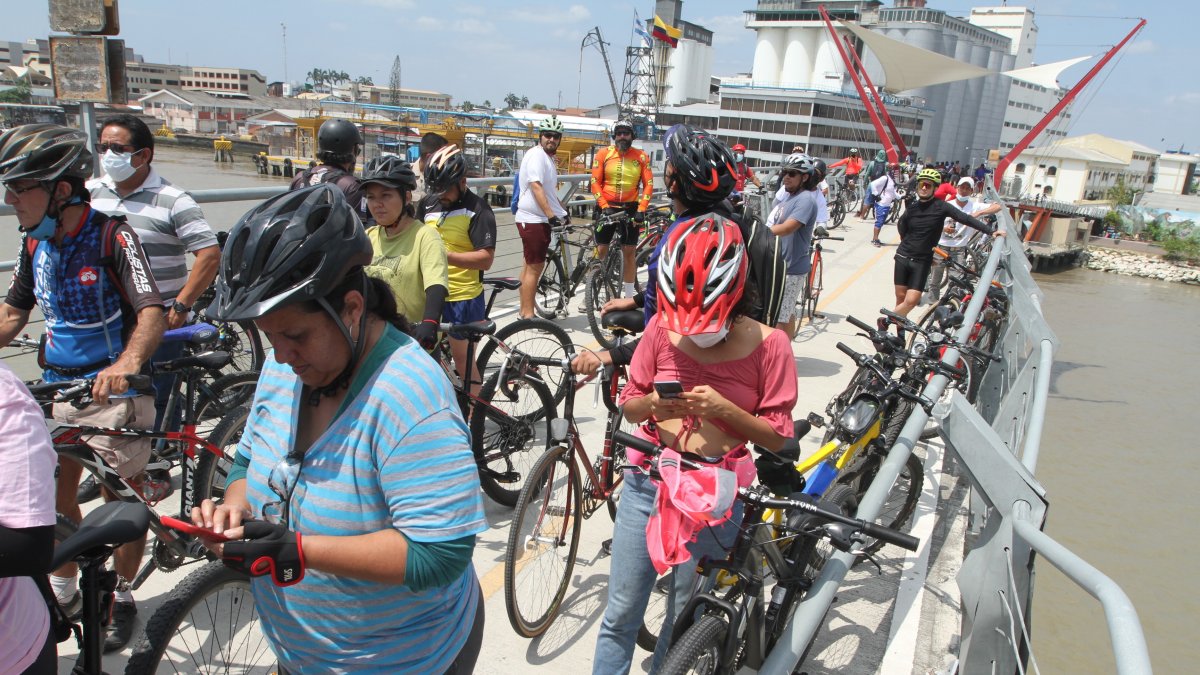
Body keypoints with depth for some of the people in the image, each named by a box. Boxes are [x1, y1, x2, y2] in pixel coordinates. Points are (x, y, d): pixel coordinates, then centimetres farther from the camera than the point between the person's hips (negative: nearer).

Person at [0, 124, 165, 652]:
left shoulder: (111, 236, -16)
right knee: (55, 491, 14)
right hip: (57, 386, 6)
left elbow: (152, 314, -26)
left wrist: (126, 362, -43)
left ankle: (121, 596, 24)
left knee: (121, 496, 6)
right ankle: (63, 586, 36)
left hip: (113, 387, -6)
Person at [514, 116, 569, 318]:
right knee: (535, 267, -8)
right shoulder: (536, 155, -13)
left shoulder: (547, 157, 18)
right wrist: (551, 215, -29)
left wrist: (563, 211, 25)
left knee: (531, 265, 14)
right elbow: (536, 187, -23)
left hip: (541, 219, 10)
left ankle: (524, 313, 21)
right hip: (533, 219, -10)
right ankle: (528, 315, -4)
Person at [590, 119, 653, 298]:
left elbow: (648, 184, -2)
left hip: (630, 208, 1)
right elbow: (595, 182, -5)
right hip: (607, 207, -1)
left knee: (629, 252, 4)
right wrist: (604, 207, -15)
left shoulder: (641, 156, -1)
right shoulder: (604, 154, -3)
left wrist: (641, 209, -12)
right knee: (601, 250, 1)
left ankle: (629, 296, 13)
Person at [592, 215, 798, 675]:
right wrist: (652, 404, -18)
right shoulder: (662, 327, -5)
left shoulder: (767, 344, -11)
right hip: (647, 479, 2)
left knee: (682, 622, 12)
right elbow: (629, 404, 6)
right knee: (620, 615, 10)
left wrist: (723, 408, -24)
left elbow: (778, 437, -7)